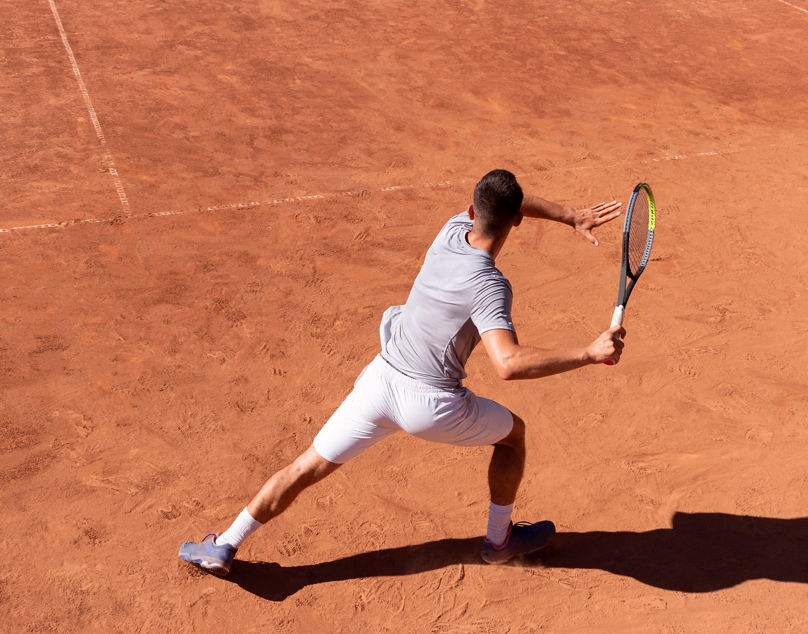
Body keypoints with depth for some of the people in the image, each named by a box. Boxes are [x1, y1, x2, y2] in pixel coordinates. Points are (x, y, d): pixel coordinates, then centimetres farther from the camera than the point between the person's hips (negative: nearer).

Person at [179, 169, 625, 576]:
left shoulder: (452, 229, -3)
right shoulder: (489, 286, -23)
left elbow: (507, 200, 16)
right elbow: (509, 363, -36)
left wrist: (572, 216, 10)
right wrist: (591, 354, -35)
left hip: (381, 378, 5)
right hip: (433, 404, -5)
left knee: (306, 468, 15)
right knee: (513, 432, 24)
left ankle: (224, 546, 23)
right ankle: (500, 539, 38)